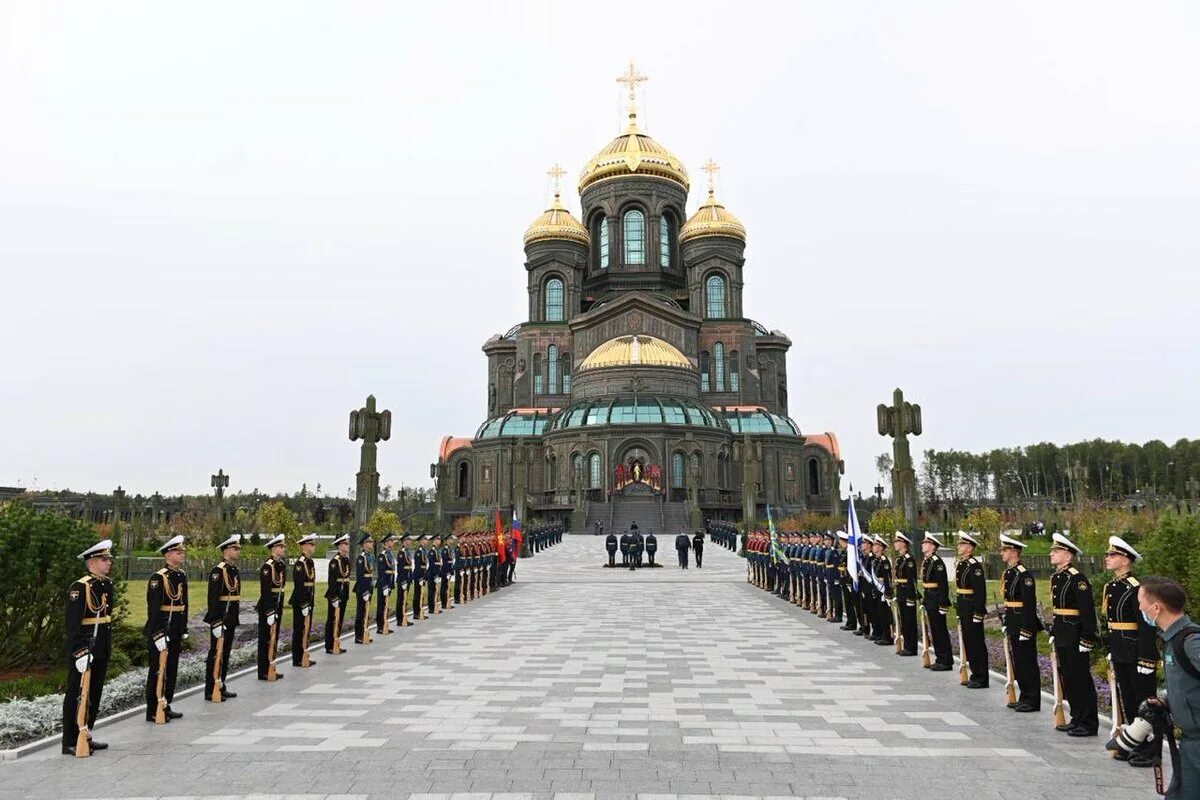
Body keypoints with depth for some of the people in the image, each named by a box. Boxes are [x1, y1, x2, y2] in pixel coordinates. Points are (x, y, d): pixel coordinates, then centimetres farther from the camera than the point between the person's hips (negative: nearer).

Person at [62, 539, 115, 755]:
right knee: (77, 695, 2)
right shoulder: (79, 588, -16)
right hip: (82, 650, -8)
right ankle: (70, 742, 11)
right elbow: (72, 623, -20)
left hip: (102, 650, 8)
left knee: (94, 694, 15)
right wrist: (80, 652, -22)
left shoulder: (107, 584, 9)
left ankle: (86, 736, 27)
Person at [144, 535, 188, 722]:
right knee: (158, 670, 1)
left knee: (172, 669, 14)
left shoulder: (182, 575, 9)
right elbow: (153, 607, -19)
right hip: (161, 629, -8)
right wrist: (157, 633, -21)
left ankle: (166, 706, 26)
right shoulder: (158, 577, -15)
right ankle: (153, 711, 11)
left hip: (176, 631, 8)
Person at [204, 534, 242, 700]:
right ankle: (211, 692, 7)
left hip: (231, 620, 9)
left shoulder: (234, 569, 12)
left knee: (225, 654, 15)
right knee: (216, 654, -1)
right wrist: (215, 621, -23)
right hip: (220, 620, -9)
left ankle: (221, 687, 25)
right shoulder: (218, 570, -16)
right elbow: (213, 597, -21)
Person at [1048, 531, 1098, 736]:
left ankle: (1089, 724, 11)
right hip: (1062, 638, 9)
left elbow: (1088, 611, -18)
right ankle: (1077, 719, 26)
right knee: (1067, 679, 15)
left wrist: (1086, 640, -19)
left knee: (1081, 679, 1)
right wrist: (1053, 633, 18)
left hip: (1075, 637, -9)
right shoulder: (1056, 577, 11)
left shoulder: (1077, 578, -16)